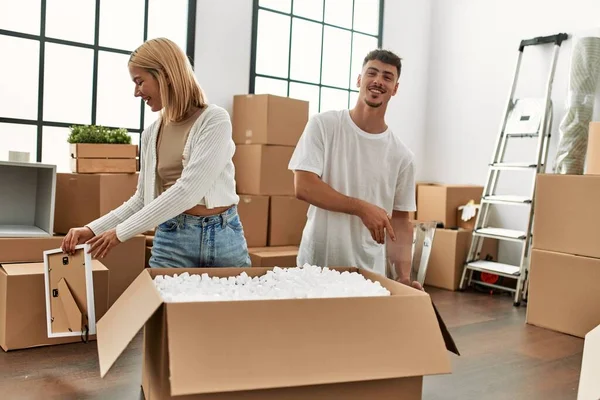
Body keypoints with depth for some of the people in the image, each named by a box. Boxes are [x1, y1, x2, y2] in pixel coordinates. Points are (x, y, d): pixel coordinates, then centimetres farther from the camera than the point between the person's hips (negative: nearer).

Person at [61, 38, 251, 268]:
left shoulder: (215, 120, -10)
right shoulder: (151, 134, 8)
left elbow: (188, 190, -19)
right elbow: (142, 199, 14)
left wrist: (122, 232, -15)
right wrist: (93, 229, 3)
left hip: (222, 236, -3)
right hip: (172, 240, 4)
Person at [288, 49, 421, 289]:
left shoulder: (402, 156, 2)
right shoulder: (323, 125, -5)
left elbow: (400, 220, 6)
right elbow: (303, 187, -13)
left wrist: (404, 276, -6)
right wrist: (363, 208, -17)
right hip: (317, 263, -2)